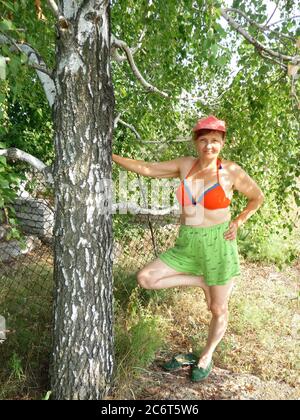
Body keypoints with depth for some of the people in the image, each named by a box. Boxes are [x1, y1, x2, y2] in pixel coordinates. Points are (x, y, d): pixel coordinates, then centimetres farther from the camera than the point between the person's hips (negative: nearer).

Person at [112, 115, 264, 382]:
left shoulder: (231, 171, -7)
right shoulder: (185, 165, 2)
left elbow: (258, 198, 7)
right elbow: (146, 169, 4)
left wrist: (238, 222, -4)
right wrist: (110, 156, 2)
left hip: (218, 245, -3)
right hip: (187, 246, 4)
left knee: (218, 309, 9)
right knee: (145, 278, -6)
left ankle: (207, 357, 39)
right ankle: (202, 282, 10)